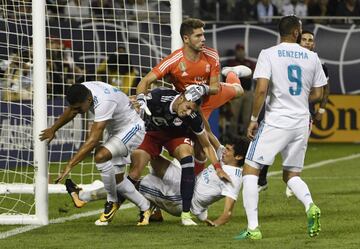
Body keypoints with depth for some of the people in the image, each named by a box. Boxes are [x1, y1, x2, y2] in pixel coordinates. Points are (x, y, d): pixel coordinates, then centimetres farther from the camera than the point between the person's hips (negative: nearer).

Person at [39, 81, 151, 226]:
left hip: (132, 128, -10)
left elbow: (93, 140, -39)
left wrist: (70, 165, -39)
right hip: (116, 132, 10)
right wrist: (53, 129, 26)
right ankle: (145, 208, 21)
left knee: (101, 156, -30)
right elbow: (71, 110, 15)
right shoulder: (81, 91, -11)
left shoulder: (104, 102, -36)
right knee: (115, 178, 7)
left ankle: (112, 202, -12)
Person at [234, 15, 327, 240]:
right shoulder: (312, 57, 6)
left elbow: (261, 89, -15)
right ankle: (310, 206, -12)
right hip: (302, 123, 4)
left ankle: (253, 228, -8)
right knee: (292, 175, 19)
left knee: (250, 171, 3)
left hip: (276, 122, -4)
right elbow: (317, 94, 11)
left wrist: (254, 119, -5)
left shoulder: (268, 55, -6)